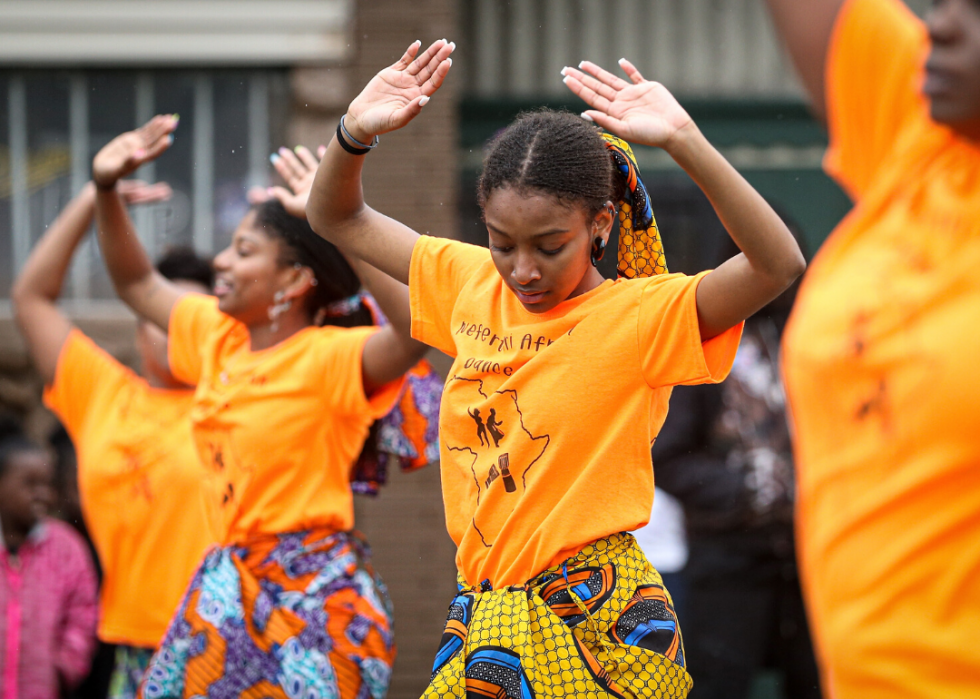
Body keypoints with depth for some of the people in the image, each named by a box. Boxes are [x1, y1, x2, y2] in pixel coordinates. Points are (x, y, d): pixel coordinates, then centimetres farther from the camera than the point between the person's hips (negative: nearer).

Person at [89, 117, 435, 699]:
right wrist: (107, 189, 14)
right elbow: (138, 284, 25)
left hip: (314, 589, -8)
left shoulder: (327, 358, -13)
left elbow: (415, 331, -33)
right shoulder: (218, 336, 10)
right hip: (230, 580, 8)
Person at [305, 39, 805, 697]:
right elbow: (338, 219, 16)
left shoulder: (635, 316, -10)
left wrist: (684, 140, -33)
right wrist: (355, 133, -5)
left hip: (597, 626, -6)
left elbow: (778, 264, -26)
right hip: (488, 613, 6)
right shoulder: (471, 285, 7)